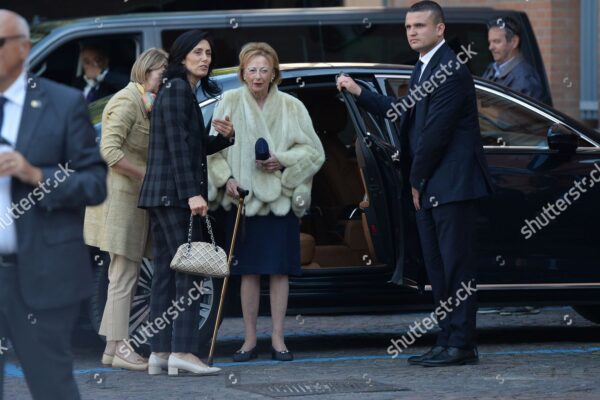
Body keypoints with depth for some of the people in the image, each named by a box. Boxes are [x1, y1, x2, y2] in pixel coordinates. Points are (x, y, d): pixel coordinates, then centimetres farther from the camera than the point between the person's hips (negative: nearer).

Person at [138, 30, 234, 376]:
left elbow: (197, 148, 25)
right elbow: (178, 146, -18)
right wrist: (192, 193, -23)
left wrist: (225, 137, 7)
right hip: (176, 193, -10)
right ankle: (183, 351, -15)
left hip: (161, 194, 10)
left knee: (167, 273, 7)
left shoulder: (184, 92, 21)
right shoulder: (177, 89, -9)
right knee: (189, 271, -11)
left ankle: (160, 353, 5)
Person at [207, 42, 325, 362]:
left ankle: (278, 339, 7)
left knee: (279, 270, 1)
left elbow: (314, 151, 3)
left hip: (281, 199, 0)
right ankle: (250, 340, 10)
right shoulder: (230, 103, 0)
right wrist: (226, 178, -11)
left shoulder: (291, 107, 0)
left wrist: (282, 161, -11)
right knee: (249, 272, 3)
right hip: (243, 197, 0)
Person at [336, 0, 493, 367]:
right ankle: (448, 340, 18)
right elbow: (406, 113, 22)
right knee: (437, 267, 12)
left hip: (452, 184, -10)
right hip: (430, 186, 10)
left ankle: (462, 345, -6)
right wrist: (359, 93, 20)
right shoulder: (425, 67, 17)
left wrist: (416, 179, -10)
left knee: (457, 266, -8)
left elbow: (435, 130, -18)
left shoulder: (451, 69, -15)